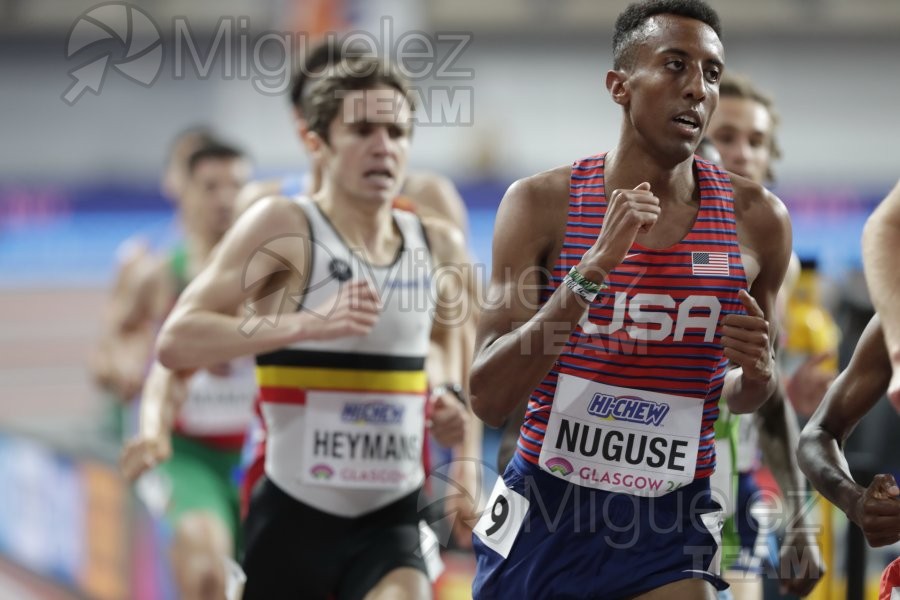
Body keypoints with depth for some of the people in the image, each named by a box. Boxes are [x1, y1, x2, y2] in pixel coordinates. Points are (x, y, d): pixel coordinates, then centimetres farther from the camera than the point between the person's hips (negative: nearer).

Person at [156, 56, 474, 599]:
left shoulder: (439, 246, 6)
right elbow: (176, 342, -18)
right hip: (294, 516, -2)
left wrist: (448, 388, 6)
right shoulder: (283, 227, -9)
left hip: (392, 520, 3)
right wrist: (310, 323, -29)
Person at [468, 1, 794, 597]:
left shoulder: (757, 219, -1)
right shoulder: (542, 203, -7)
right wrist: (593, 270, -23)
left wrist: (757, 373, -9)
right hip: (543, 517, 0)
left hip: (669, 530, 1)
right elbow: (488, 399, -15)